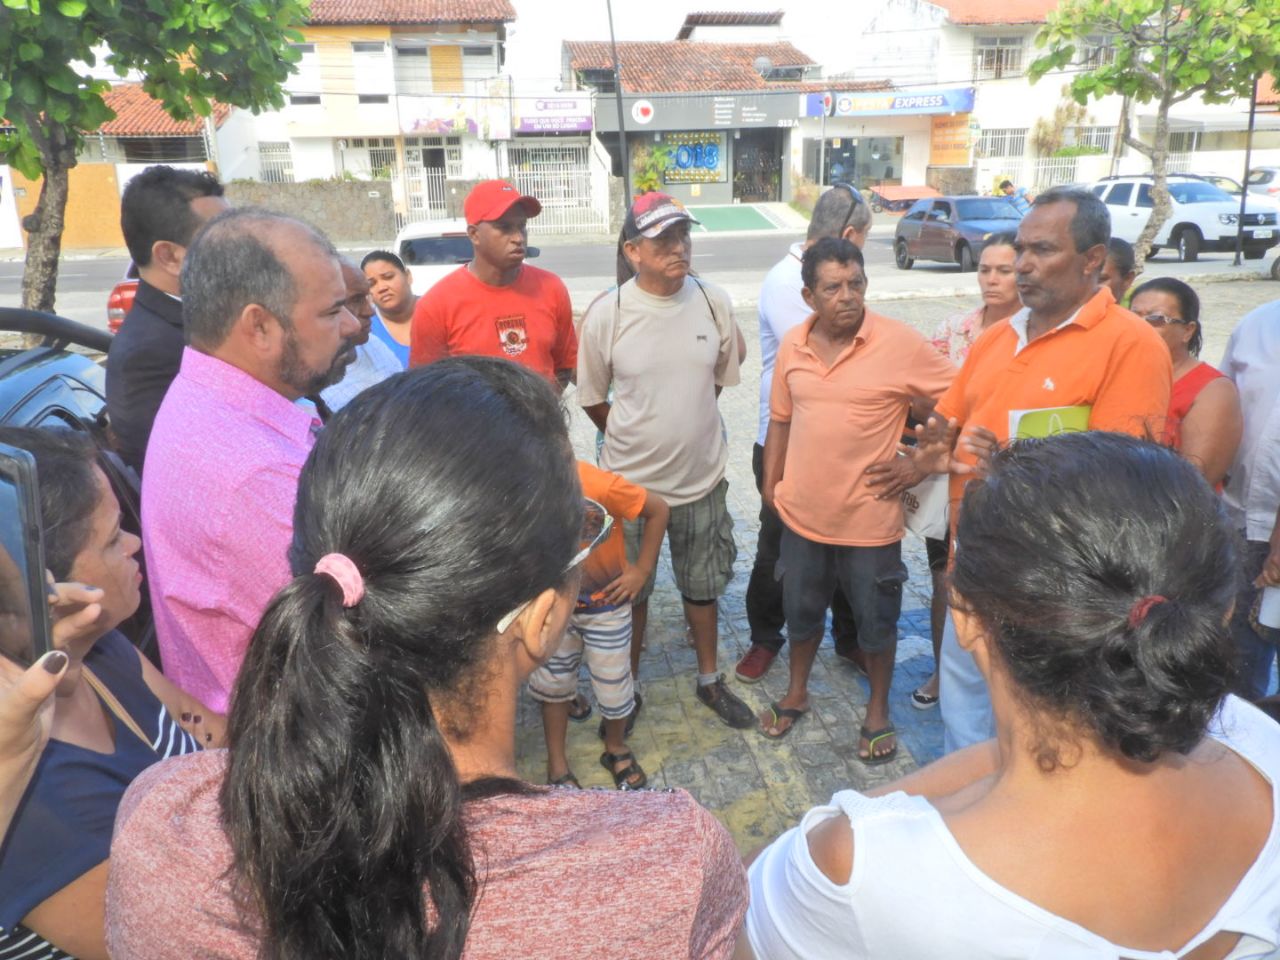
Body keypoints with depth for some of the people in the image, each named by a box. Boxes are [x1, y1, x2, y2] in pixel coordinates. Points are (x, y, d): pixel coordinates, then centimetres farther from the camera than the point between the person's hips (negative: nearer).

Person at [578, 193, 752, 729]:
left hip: (702, 478, 2)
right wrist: (637, 440, 4)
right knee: (630, 592, 15)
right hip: (631, 481, -2)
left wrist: (686, 429, 8)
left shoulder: (713, 303, -8)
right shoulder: (607, 314, -15)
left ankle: (710, 680, 41)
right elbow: (592, 398, -2)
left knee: (703, 586, 19)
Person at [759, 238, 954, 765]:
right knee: (802, 611, 21)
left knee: (876, 621, 14)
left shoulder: (901, 344, -14)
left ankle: (878, 712, 36)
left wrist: (922, 462, -9)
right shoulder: (793, 345, 0)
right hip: (802, 512, 4)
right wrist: (771, 483, 7)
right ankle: (796, 693, 44)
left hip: (869, 519, -4)